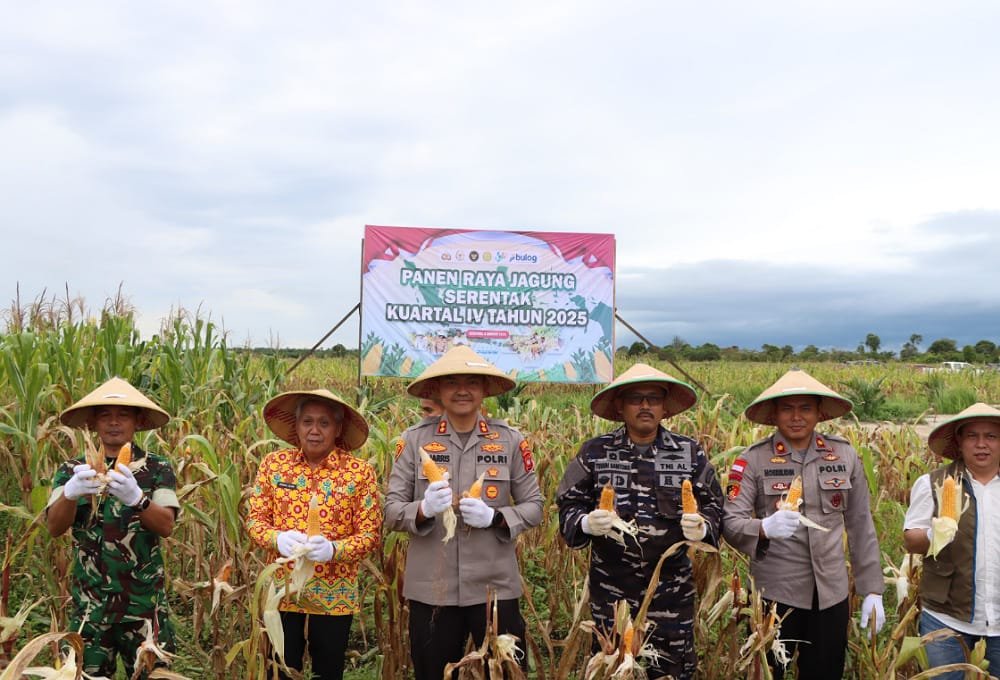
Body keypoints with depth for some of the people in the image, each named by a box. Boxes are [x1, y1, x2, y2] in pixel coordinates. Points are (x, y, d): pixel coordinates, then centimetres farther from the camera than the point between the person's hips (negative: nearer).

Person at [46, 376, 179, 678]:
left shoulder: (158, 468, -2)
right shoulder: (72, 470, 2)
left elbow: (166, 527, -13)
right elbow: (54, 527, -10)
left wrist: (135, 497, -32)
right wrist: (71, 493, -30)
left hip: (145, 601, -1)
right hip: (89, 602, 1)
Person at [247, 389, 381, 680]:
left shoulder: (360, 472, -7)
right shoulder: (273, 464, 0)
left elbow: (370, 533, -7)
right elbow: (255, 518, 2)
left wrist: (334, 549, -25)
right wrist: (277, 538, -19)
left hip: (335, 595, -1)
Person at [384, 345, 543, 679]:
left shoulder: (510, 440, -1)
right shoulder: (415, 439, -3)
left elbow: (533, 507, 3)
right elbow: (391, 511, -1)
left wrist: (494, 517, -15)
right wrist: (423, 509, -22)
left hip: (495, 586, 0)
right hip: (431, 587, 1)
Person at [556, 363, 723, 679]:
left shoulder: (690, 452, 1)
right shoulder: (595, 451, -1)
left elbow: (712, 503, 8)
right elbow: (568, 504, 3)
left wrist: (702, 528, -13)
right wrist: (586, 523, -18)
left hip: (672, 588, 1)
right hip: (611, 588, 0)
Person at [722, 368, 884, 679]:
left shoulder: (845, 455, 2)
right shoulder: (753, 459, -7)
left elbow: (861, 526, 7)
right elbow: (730, 522, -14)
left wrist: (872, 590, 6)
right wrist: (764, 527, -33)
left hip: (831, 593, 3)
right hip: (774, 592, -2)